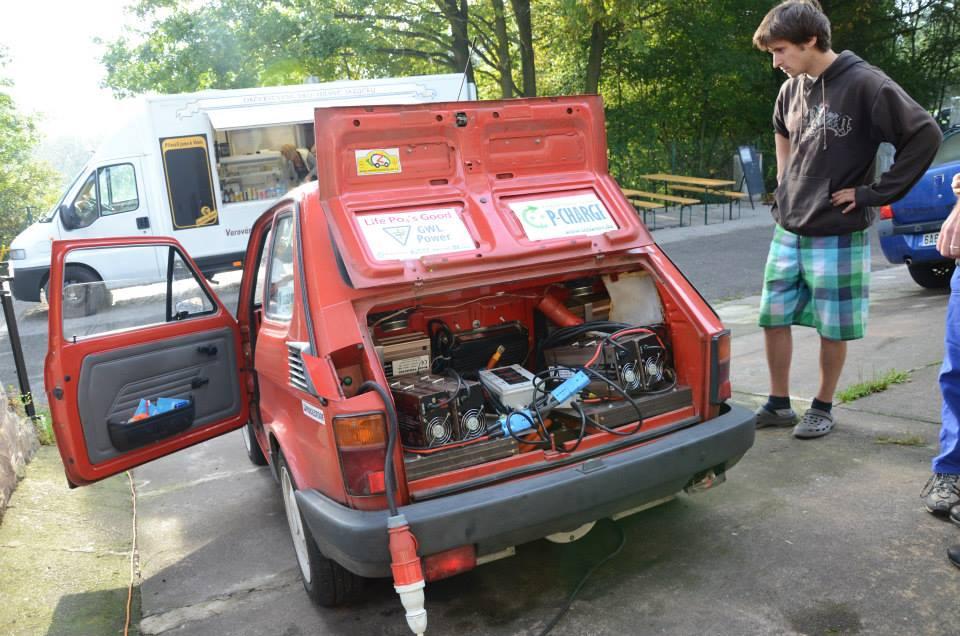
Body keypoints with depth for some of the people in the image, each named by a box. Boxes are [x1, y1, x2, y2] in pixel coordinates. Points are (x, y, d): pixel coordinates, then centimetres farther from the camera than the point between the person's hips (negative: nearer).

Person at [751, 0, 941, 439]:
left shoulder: (864, 84, -14)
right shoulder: (792, 88, 5)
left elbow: (925, 136, -15)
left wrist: (875, 192, -14)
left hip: (838, 235, -6)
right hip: (787, 230, 6)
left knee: (833, 328, 5)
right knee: (774, 317, 8)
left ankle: (823, 408, 22)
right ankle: (778, 404, 22)